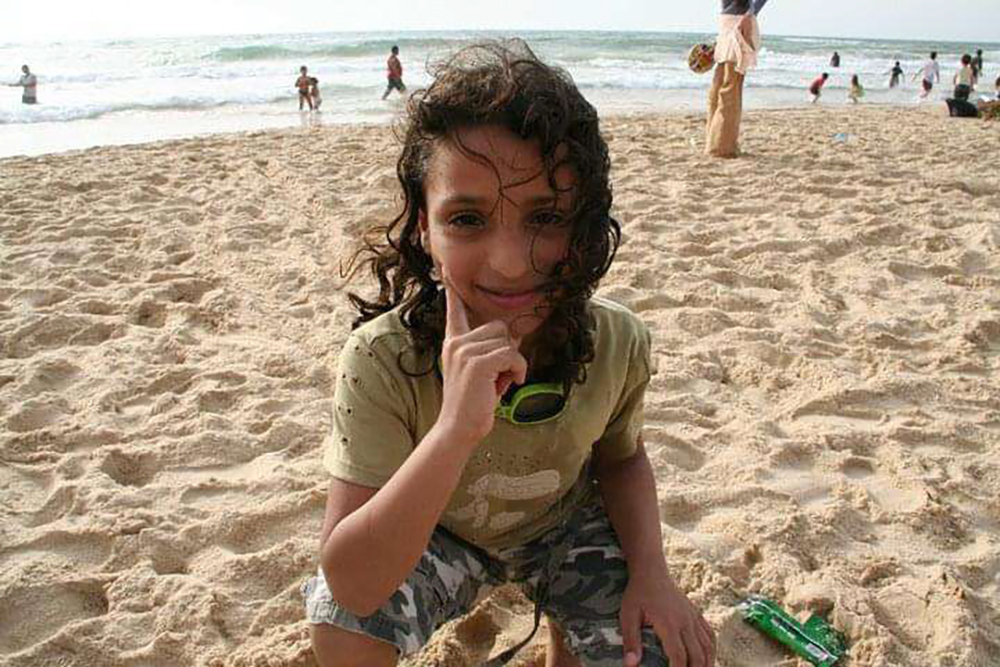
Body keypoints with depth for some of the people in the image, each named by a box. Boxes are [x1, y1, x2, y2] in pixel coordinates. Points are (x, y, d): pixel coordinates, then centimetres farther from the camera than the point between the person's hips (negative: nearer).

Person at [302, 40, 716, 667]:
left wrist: (651, 569, -20)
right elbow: (351, 586, -38)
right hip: (429, 533, -2)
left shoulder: (618, 345, -24)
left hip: (564, 523, 3)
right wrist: (455, 428, -52)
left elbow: (622, 456, -1)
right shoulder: (382, 361, -34)